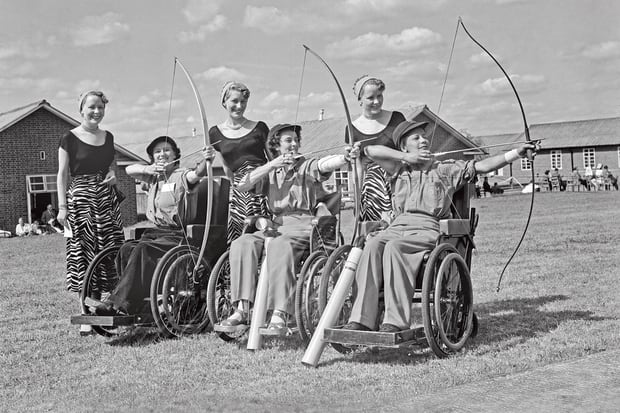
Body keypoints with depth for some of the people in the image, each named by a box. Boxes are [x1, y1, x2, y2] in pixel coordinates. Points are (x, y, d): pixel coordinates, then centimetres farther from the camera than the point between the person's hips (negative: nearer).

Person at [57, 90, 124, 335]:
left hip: (106, 200, 5)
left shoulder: (108, 137, 13)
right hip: (80, 200, -5)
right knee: (83, 254, -5)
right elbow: (62, 174, -2)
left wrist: (113, 175, 2)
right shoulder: (70, 138, -2)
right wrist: (62, 207, -9)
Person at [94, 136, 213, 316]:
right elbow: (129, 170, 10)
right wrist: (150, 169, -9)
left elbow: (196, 174, -21)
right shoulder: (153, 177, 19)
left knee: (143, 249, -30)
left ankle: (118, 303, -31)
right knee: (126, 249, -21)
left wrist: (206, 161, -43)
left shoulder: (180, 176, -1)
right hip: (155, 232, 6)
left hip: (177, 235, -6)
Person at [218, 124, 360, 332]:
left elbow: (326, 164, -14)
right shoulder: (270, 173, 19)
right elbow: (243, 185, 4)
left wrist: (345, 157, -37)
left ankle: (279, 314, -39)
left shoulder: (307, 167, 8)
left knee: (279, 246, -35)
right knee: (242, 243, -22)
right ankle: (242, 310, -25)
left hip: (304, 225, -4)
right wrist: (273, 165, -4)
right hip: (276, 225, 4)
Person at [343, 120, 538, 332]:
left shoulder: (445, 170, 17)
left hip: (427, 230, -3)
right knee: (372, 246, -30)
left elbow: (482, 166, 7)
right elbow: (370, 150, 15)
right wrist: (406, 157, 9)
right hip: (397, 227, 3)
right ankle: (363, 319, -34)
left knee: (393, 247, -34)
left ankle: (396, 320, -36)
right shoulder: (400, 170, 23)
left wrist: (516, 153, -3)